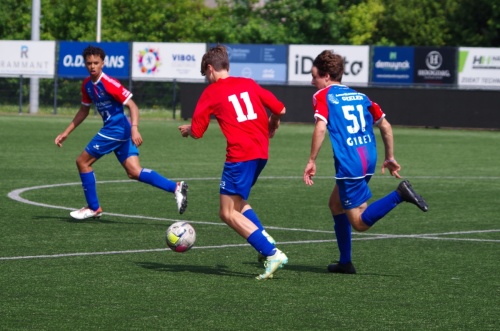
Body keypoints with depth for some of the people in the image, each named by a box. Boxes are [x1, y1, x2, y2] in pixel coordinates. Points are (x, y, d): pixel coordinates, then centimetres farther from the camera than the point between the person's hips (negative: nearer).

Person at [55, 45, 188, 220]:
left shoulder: (109, 83, -16)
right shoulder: (87, 85, 10)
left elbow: (132, 106, -18)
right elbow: (84, 110, 23)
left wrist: (134, 129, -31)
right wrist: (66, 133, 22)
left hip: (116, 129, -8)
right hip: (111, 130, 8)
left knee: (82, 161, -1)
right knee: (134, 172, -1)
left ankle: (93, 208, 10)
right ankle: (176, 188, -6)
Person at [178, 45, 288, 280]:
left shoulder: (211, 92, 1)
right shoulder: (249, 84, 14)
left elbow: (196, 132, 1)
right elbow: (279, 110, 14)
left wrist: (186, 129, 24)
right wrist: (271, 129, 34)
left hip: (240, 154, -7)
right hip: (261, 152, 7)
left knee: (228, 213, -2)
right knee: (238, 203, 24)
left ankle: (272, 254, -13)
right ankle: (266, 242, 6)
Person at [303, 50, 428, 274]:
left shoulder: (322, 96, -1)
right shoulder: (359, 96, 17)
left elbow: (320, 128, -16)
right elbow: (385, 125, 17)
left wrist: (311, 161, -12)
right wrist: (390, 158, 24)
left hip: (349, 163, -8)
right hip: (368, 159, 8)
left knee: (360, 222, -4)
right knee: (336, 204, 24)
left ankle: (400, 195, -24)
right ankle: (345, 262, 23)